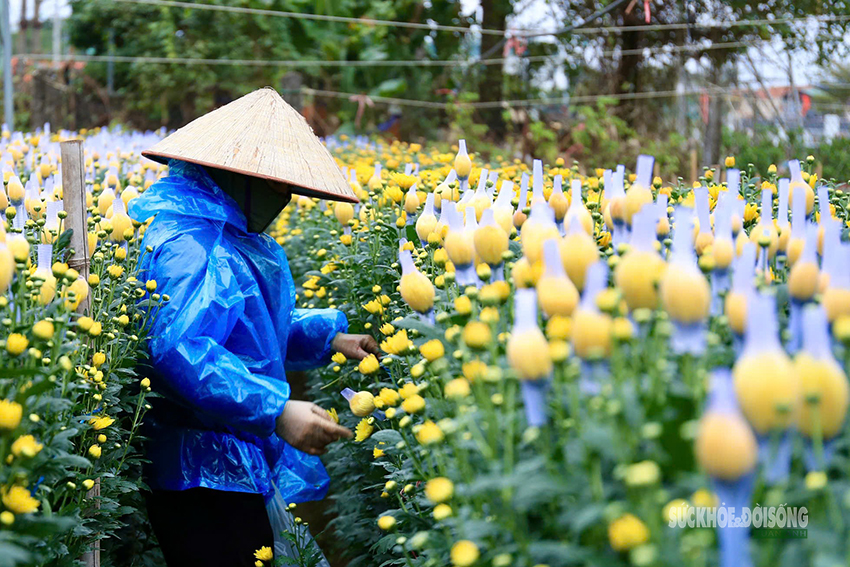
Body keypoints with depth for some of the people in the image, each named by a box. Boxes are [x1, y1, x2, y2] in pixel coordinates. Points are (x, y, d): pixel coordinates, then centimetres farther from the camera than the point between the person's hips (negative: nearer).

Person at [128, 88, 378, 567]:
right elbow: (178, 350, -31)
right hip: (204, 474, -11)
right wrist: (276, 412, -32)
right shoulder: (188, 244, -19)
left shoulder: (222, 235, 17)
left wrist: (327, 337, 19)